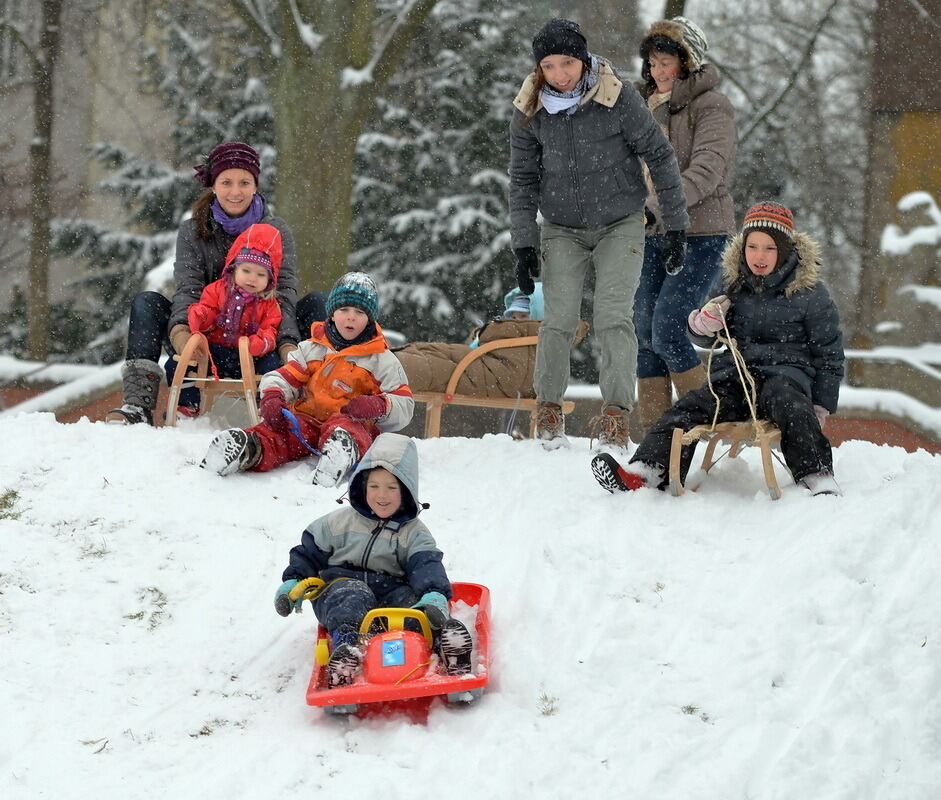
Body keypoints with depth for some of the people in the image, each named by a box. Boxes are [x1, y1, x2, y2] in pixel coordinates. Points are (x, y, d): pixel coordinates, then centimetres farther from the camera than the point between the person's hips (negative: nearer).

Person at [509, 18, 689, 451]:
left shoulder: (618, 97, -16)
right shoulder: (530, 110, -8)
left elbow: (660, 157, -8)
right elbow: (523, 178, 1)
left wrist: (676, 224, -6)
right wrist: (524, 244, -4)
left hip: (620, 225, -2)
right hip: (562, 230, 2)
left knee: (613, 317, -13)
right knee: (559, 319, -8)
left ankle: (616, 413, -8)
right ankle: (548, 408, 8)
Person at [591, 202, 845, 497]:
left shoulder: (810, 292, 0)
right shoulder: (733, 282, 12)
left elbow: (829, 354, 6)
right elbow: (704, 339, 21)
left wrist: (821, 406, 0)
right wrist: (703, 324, -5)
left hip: (786, 372, -4)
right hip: (734, 372, 4)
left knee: (787, 402, -38)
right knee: (689, 408, -20)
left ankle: (819, 480, -44)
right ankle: (645, 471, -36)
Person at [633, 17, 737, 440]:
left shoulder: (711, 107, -8)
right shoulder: (648, 107, 16)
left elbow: (707, 171, -21)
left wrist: (656, 207, -31)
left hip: (700, 234, -7)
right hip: (654, 235, 7)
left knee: (667, 329, -16)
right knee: (644, 331, 2)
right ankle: (651, 426, 7)